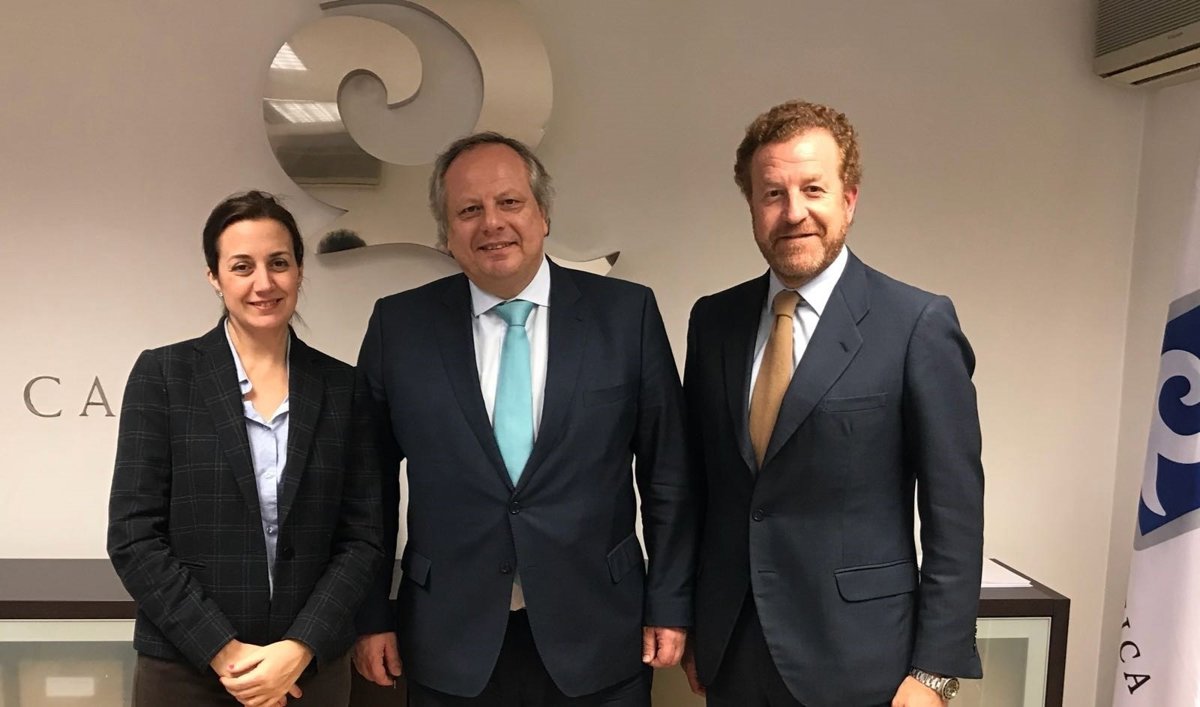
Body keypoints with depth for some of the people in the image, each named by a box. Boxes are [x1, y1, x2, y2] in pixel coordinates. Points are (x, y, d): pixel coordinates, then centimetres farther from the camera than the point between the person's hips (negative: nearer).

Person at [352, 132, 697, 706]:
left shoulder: (626, 313, -4)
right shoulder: (398, 325, -1)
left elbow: (667, 473, -1)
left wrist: (669, 606, -1)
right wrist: (371, 616, 4)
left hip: (597, 637, 0)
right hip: (450, 644, 1)